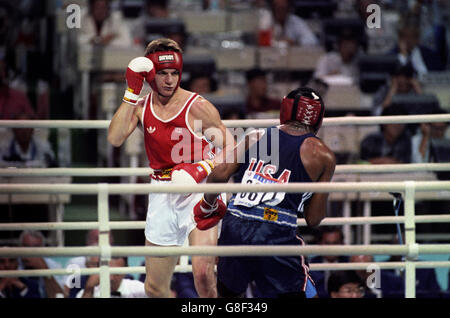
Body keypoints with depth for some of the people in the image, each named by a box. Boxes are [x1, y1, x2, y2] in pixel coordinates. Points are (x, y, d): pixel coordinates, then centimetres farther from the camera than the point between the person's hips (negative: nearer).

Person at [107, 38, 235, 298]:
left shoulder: (197, 106, -7)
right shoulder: (142, 107, 6)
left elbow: (230, 149, -3)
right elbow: (115, 138, -11)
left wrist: (203, 169, -20)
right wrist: (132, 92, -12)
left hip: (199, 191, -5)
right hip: (162, 196, 5)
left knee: (202, 272, -24)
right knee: (155, 287, 9)